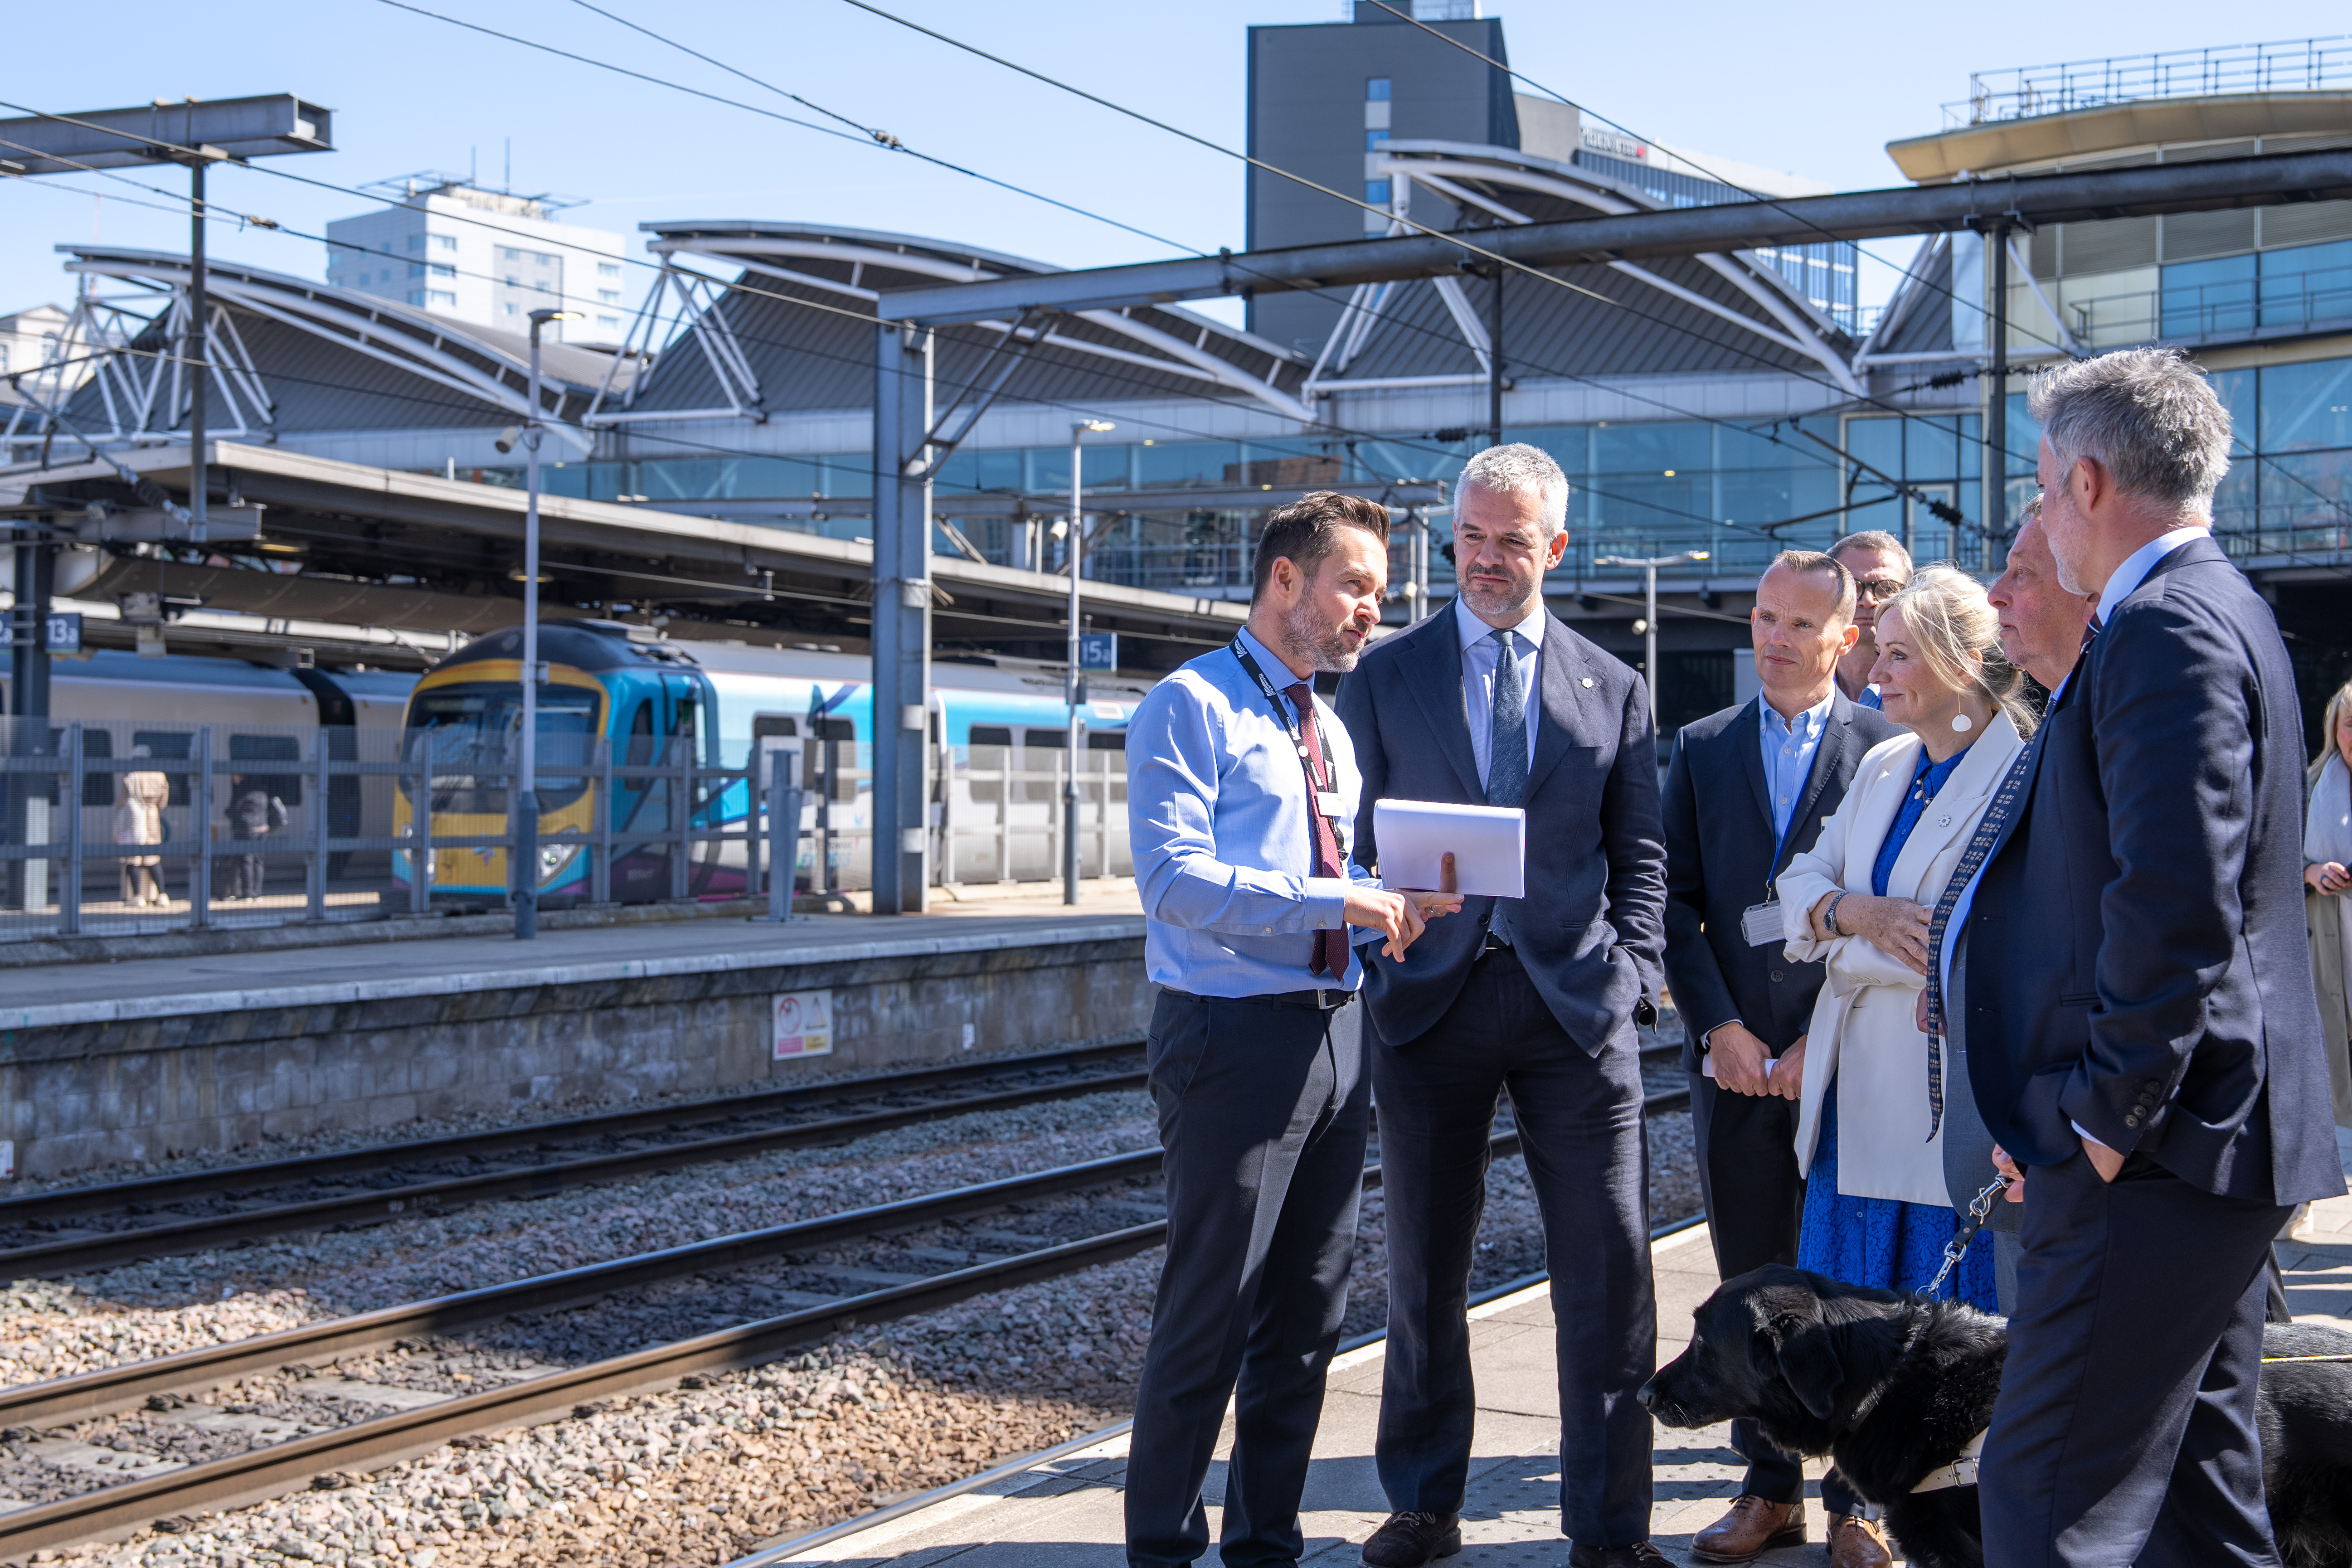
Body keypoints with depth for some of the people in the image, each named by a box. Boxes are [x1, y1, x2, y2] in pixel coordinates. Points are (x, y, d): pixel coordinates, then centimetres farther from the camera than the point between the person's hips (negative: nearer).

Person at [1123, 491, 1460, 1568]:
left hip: (1335, 1035, 8)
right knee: (1210, 1317, -3)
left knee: (1308, 1315, 13)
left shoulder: (1331, 732, 19)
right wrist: (1337, 901, -22)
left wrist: (1396, 903, 1)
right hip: (1234, 1036, -8)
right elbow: (1173, 875, -18)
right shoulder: (1193, 706, -7)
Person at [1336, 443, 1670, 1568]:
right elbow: (1353, 835, 8)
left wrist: (1631, 979, -2)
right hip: (1431, 999, 0)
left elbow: (1639, 854, 10)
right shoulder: (1384, 675, 7)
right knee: (1423, 1271, 8)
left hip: (1574, 1001, 0)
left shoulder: (1614, 689, 10)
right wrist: (1372, 956, -4)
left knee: (1610, 1274, -1)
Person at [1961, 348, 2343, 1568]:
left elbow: (2177, 903, -25)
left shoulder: (2169, 631, -16)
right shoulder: (2208, 610, 18)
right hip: (2216, 1147, 11)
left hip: (2157, 1152, -11)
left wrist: (2109, 1117, -19)